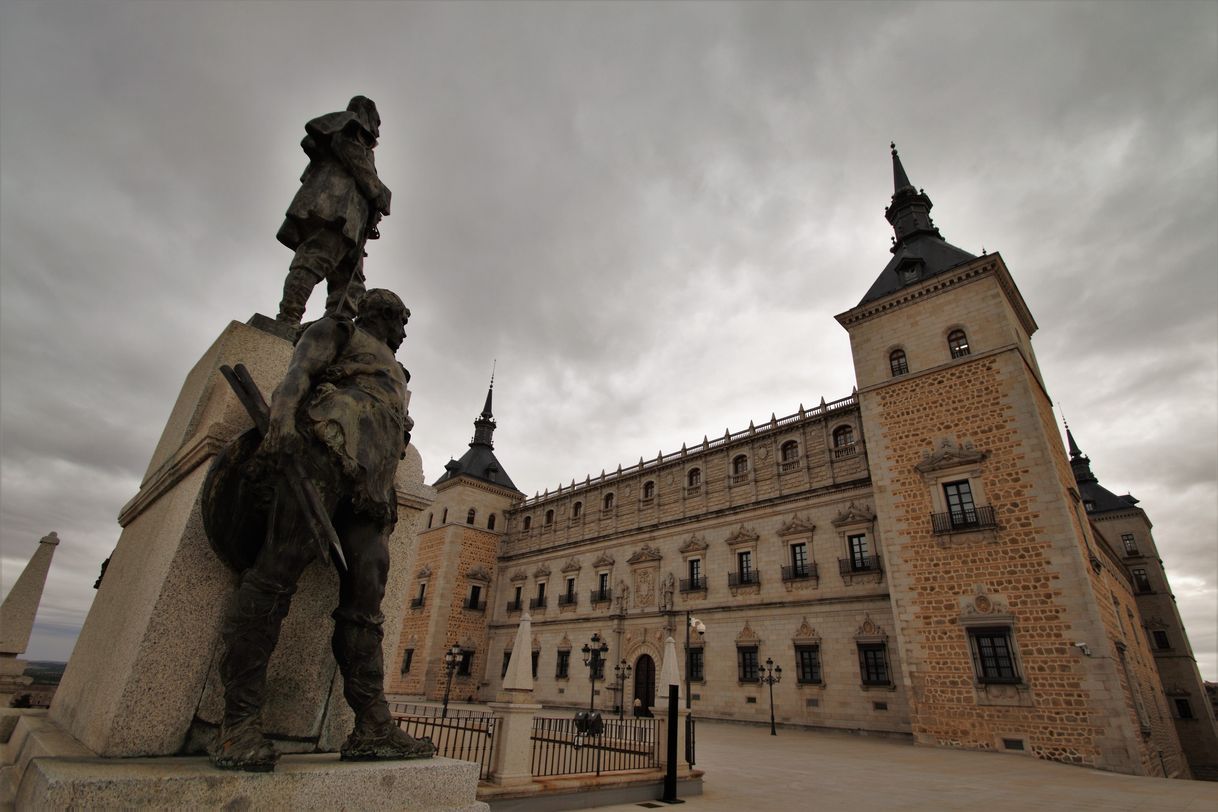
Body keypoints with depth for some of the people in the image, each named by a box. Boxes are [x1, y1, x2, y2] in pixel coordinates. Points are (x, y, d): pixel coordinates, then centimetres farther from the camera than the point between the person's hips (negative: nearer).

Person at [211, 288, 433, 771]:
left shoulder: (394, 374, 37)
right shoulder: (337, 330, 20)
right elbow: (297, 373, 1)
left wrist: (386, 506, 17)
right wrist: (281, 422, -19)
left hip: (367, 483, 7)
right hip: (326, 449, -6)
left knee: (364, 601, -4)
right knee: (276, 576, -15)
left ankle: (372, 729, -7)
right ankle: (238, 726, -13)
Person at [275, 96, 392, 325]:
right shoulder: (352, 121, 22)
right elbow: (346, 144, -2)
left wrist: (368, 223, 21)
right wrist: (376, 191, -5)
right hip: (337, 199, -8)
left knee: (348, 280, -9)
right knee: (318, 256, -26)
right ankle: (288, 319, -40)